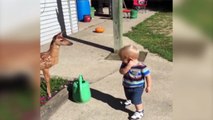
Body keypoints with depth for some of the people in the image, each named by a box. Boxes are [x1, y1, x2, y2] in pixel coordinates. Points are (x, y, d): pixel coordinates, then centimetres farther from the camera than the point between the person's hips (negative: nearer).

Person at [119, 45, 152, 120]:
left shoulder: (141, 66, -29)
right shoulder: (125, 64, -16)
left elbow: (148, 76, -20)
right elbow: (122, 72, -28)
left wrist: (148, 86, -16)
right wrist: (128, 66, -41)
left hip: (137, 87, -6)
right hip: (127, 86, 6)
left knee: (136, 100, -4)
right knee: (128, 96, 31)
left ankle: (140, 112, 22)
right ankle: (129, 100, 65)